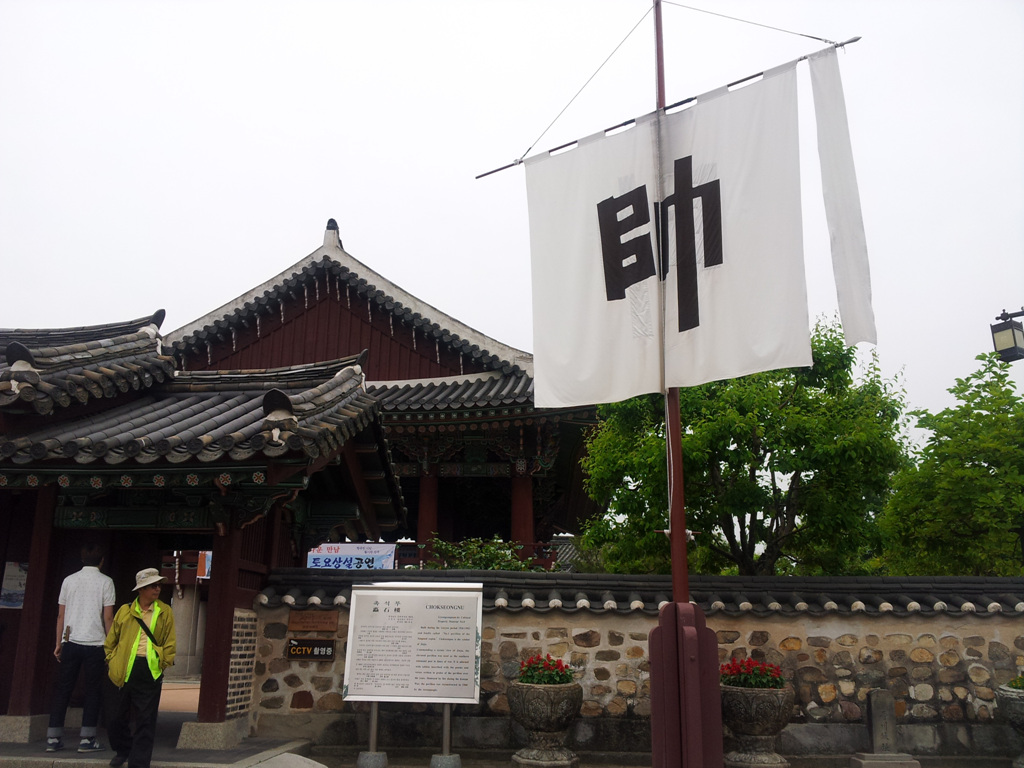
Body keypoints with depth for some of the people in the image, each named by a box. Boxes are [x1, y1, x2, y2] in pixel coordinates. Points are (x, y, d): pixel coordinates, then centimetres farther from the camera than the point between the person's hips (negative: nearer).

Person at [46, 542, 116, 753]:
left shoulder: (69, 580, 8)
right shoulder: (105, 582, -2)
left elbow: (61, 615, 9)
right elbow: (108, 617, -4)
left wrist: (59, 643, 15)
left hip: (70, 642, 3)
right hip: (94, 643, -3)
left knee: (62, 690, 10)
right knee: (93, 691, 4)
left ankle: (53, 738, 10)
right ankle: (87, 739, 2)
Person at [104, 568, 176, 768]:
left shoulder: (164, 612, 4)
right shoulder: (125, 611, 5)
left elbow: (170, 641, 5)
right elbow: (111, 640, 14)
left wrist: (163, 663, -3)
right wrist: (111, 661, 5)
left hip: (150, 670, -1)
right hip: (125, 669, 1)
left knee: (145, 720, 1)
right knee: (118, 715, 12)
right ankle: (123, 750, 38)